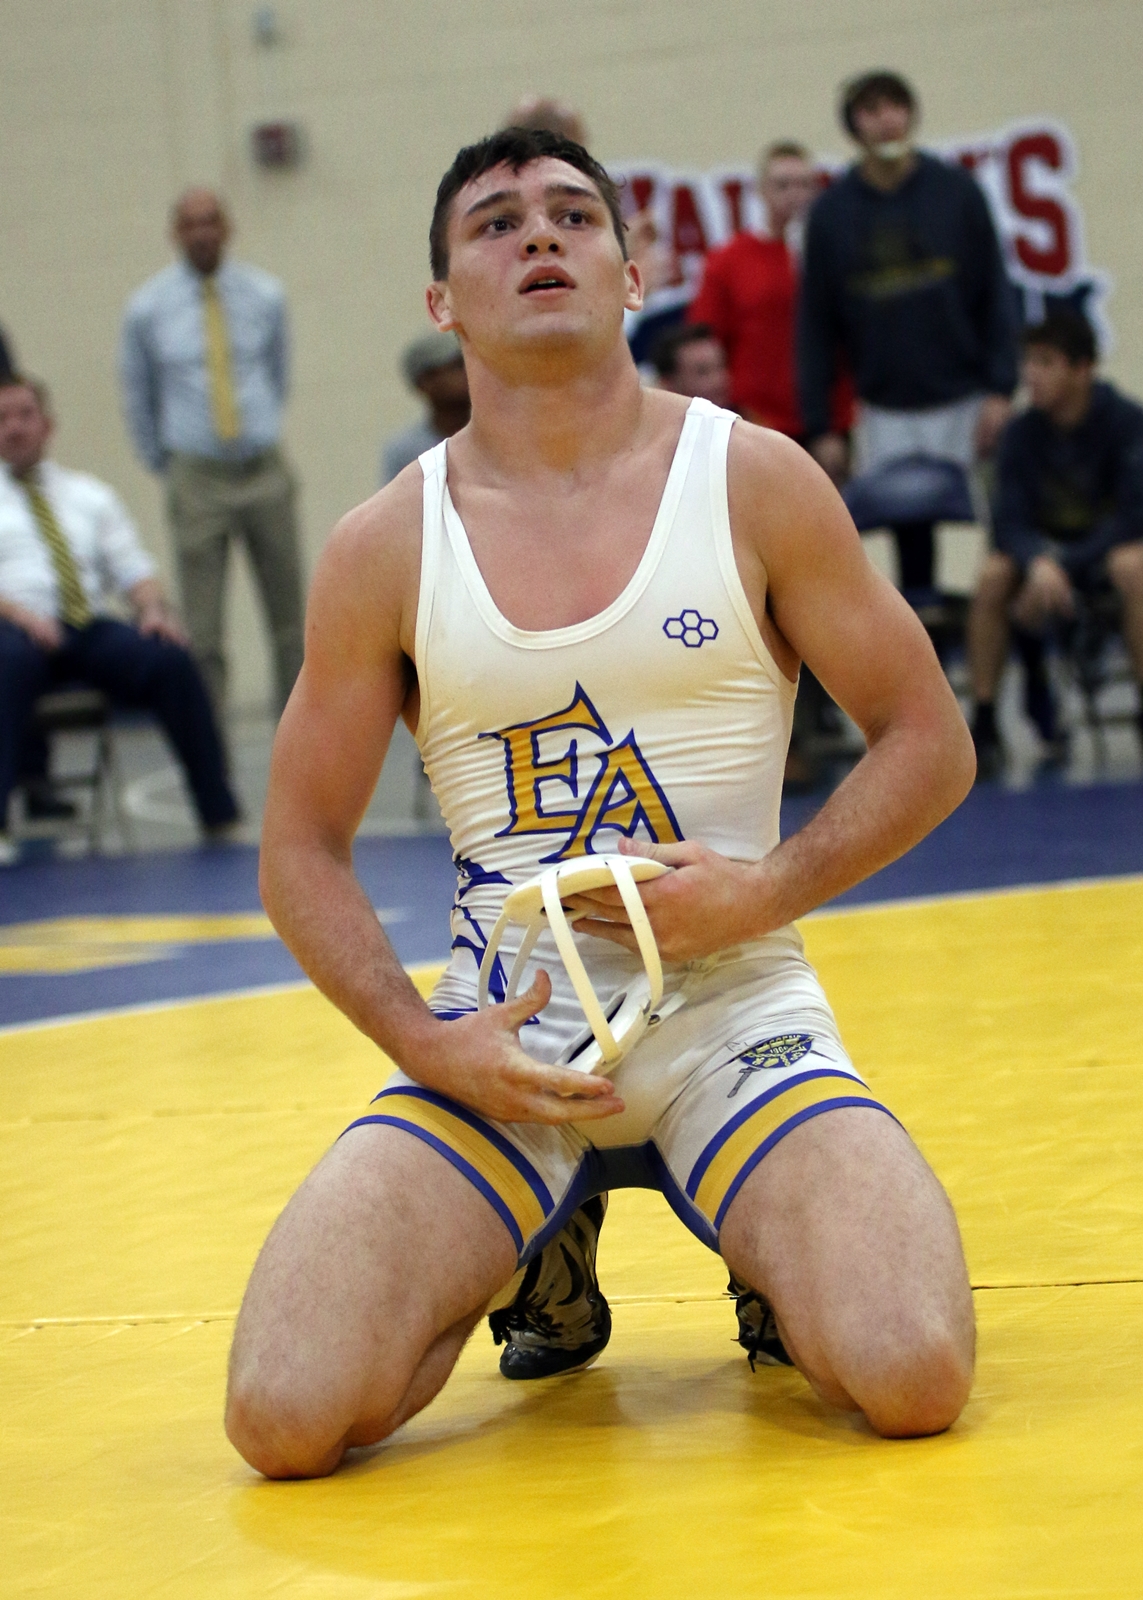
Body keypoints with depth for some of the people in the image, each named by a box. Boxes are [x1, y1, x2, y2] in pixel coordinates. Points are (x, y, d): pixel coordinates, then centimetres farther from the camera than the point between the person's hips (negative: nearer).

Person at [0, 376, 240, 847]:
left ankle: (219, 815, -25)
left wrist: (153, 608, -6)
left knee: (171, 659, -27)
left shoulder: (91, 495, 26)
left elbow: (134, 570, 17)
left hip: (92, 629, 3)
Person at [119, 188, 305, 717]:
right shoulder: (147, 308, -1)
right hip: (197, 479, -2)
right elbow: (138, 396, 11)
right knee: (202, 632, -5)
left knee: (289, 619, 5)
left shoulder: (265, 296, 4)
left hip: (264, 471, 2)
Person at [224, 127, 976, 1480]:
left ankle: (778, 1261, 11)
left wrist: (770, 890, -13)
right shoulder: (385, 550, 2)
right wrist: (424, 1042, -10)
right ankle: (538, 1259, 13)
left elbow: (929, 743, 4)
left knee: (913, 1380, -27)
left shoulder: (755, 483, 0)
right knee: (288, 1419, -20)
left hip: (737, 1010, -1)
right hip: (502, 1034, 1)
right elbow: (301, 852, 7)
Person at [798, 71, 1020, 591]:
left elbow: (996, 295, 1)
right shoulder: (831, 212, 2)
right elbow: (815, 324, 5)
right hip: (886, 411, 1)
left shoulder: (957, 191, 0)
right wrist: (820, 427, 1)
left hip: (964, 402, -1)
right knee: (910, 544, 1)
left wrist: (1000, 390, -7)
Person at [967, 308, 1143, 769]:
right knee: (993, 573, -27)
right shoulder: (1022, 432, -8)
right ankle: (983, 723, -22)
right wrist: (1039, 563, -36)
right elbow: (1010, 521, -13)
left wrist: (1064, 567, -29)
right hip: (1046, 547, 3)